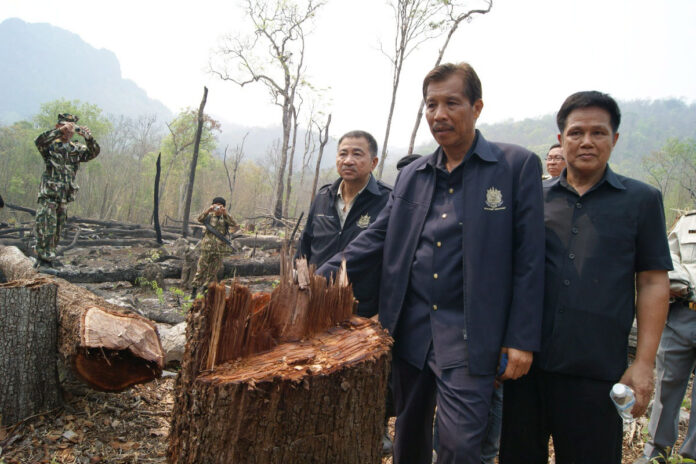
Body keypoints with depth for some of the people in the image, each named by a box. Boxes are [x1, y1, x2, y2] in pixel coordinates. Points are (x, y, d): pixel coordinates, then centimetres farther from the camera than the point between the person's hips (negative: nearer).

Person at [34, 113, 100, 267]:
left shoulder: (76, 149, 13)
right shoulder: (50, 145, 1)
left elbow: (94, 152, -1)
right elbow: (39, 141, -21)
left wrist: (88, 137, -19)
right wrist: (60, 131, -30)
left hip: (65, 197, 5)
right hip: (48, 195, -5)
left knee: (57, 231, 10)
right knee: (46, 228, -10)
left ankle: (47, 258, 20)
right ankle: (46, 257, -5)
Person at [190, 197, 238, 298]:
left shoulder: (226, 218, 5)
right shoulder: (209, 216, 5)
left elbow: (234, 225, -14)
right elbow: (200, 219, -14)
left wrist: (225, 214, -26)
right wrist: (208, 210, -31)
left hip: (219, 250, 1)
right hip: (206, 248, -1)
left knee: (213, 272, 7)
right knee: (201, 270, -1)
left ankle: (204, 290, 20)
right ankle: (194, 292, 7)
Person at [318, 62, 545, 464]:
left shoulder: (517, 166, -4)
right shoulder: (411, 175, 10)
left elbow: (528, 259, -6)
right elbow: (376, 239, 7)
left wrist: (522, 339, -9)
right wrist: (319, 280, -5)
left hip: (468, 336, -4)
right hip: (410, 329, 5)